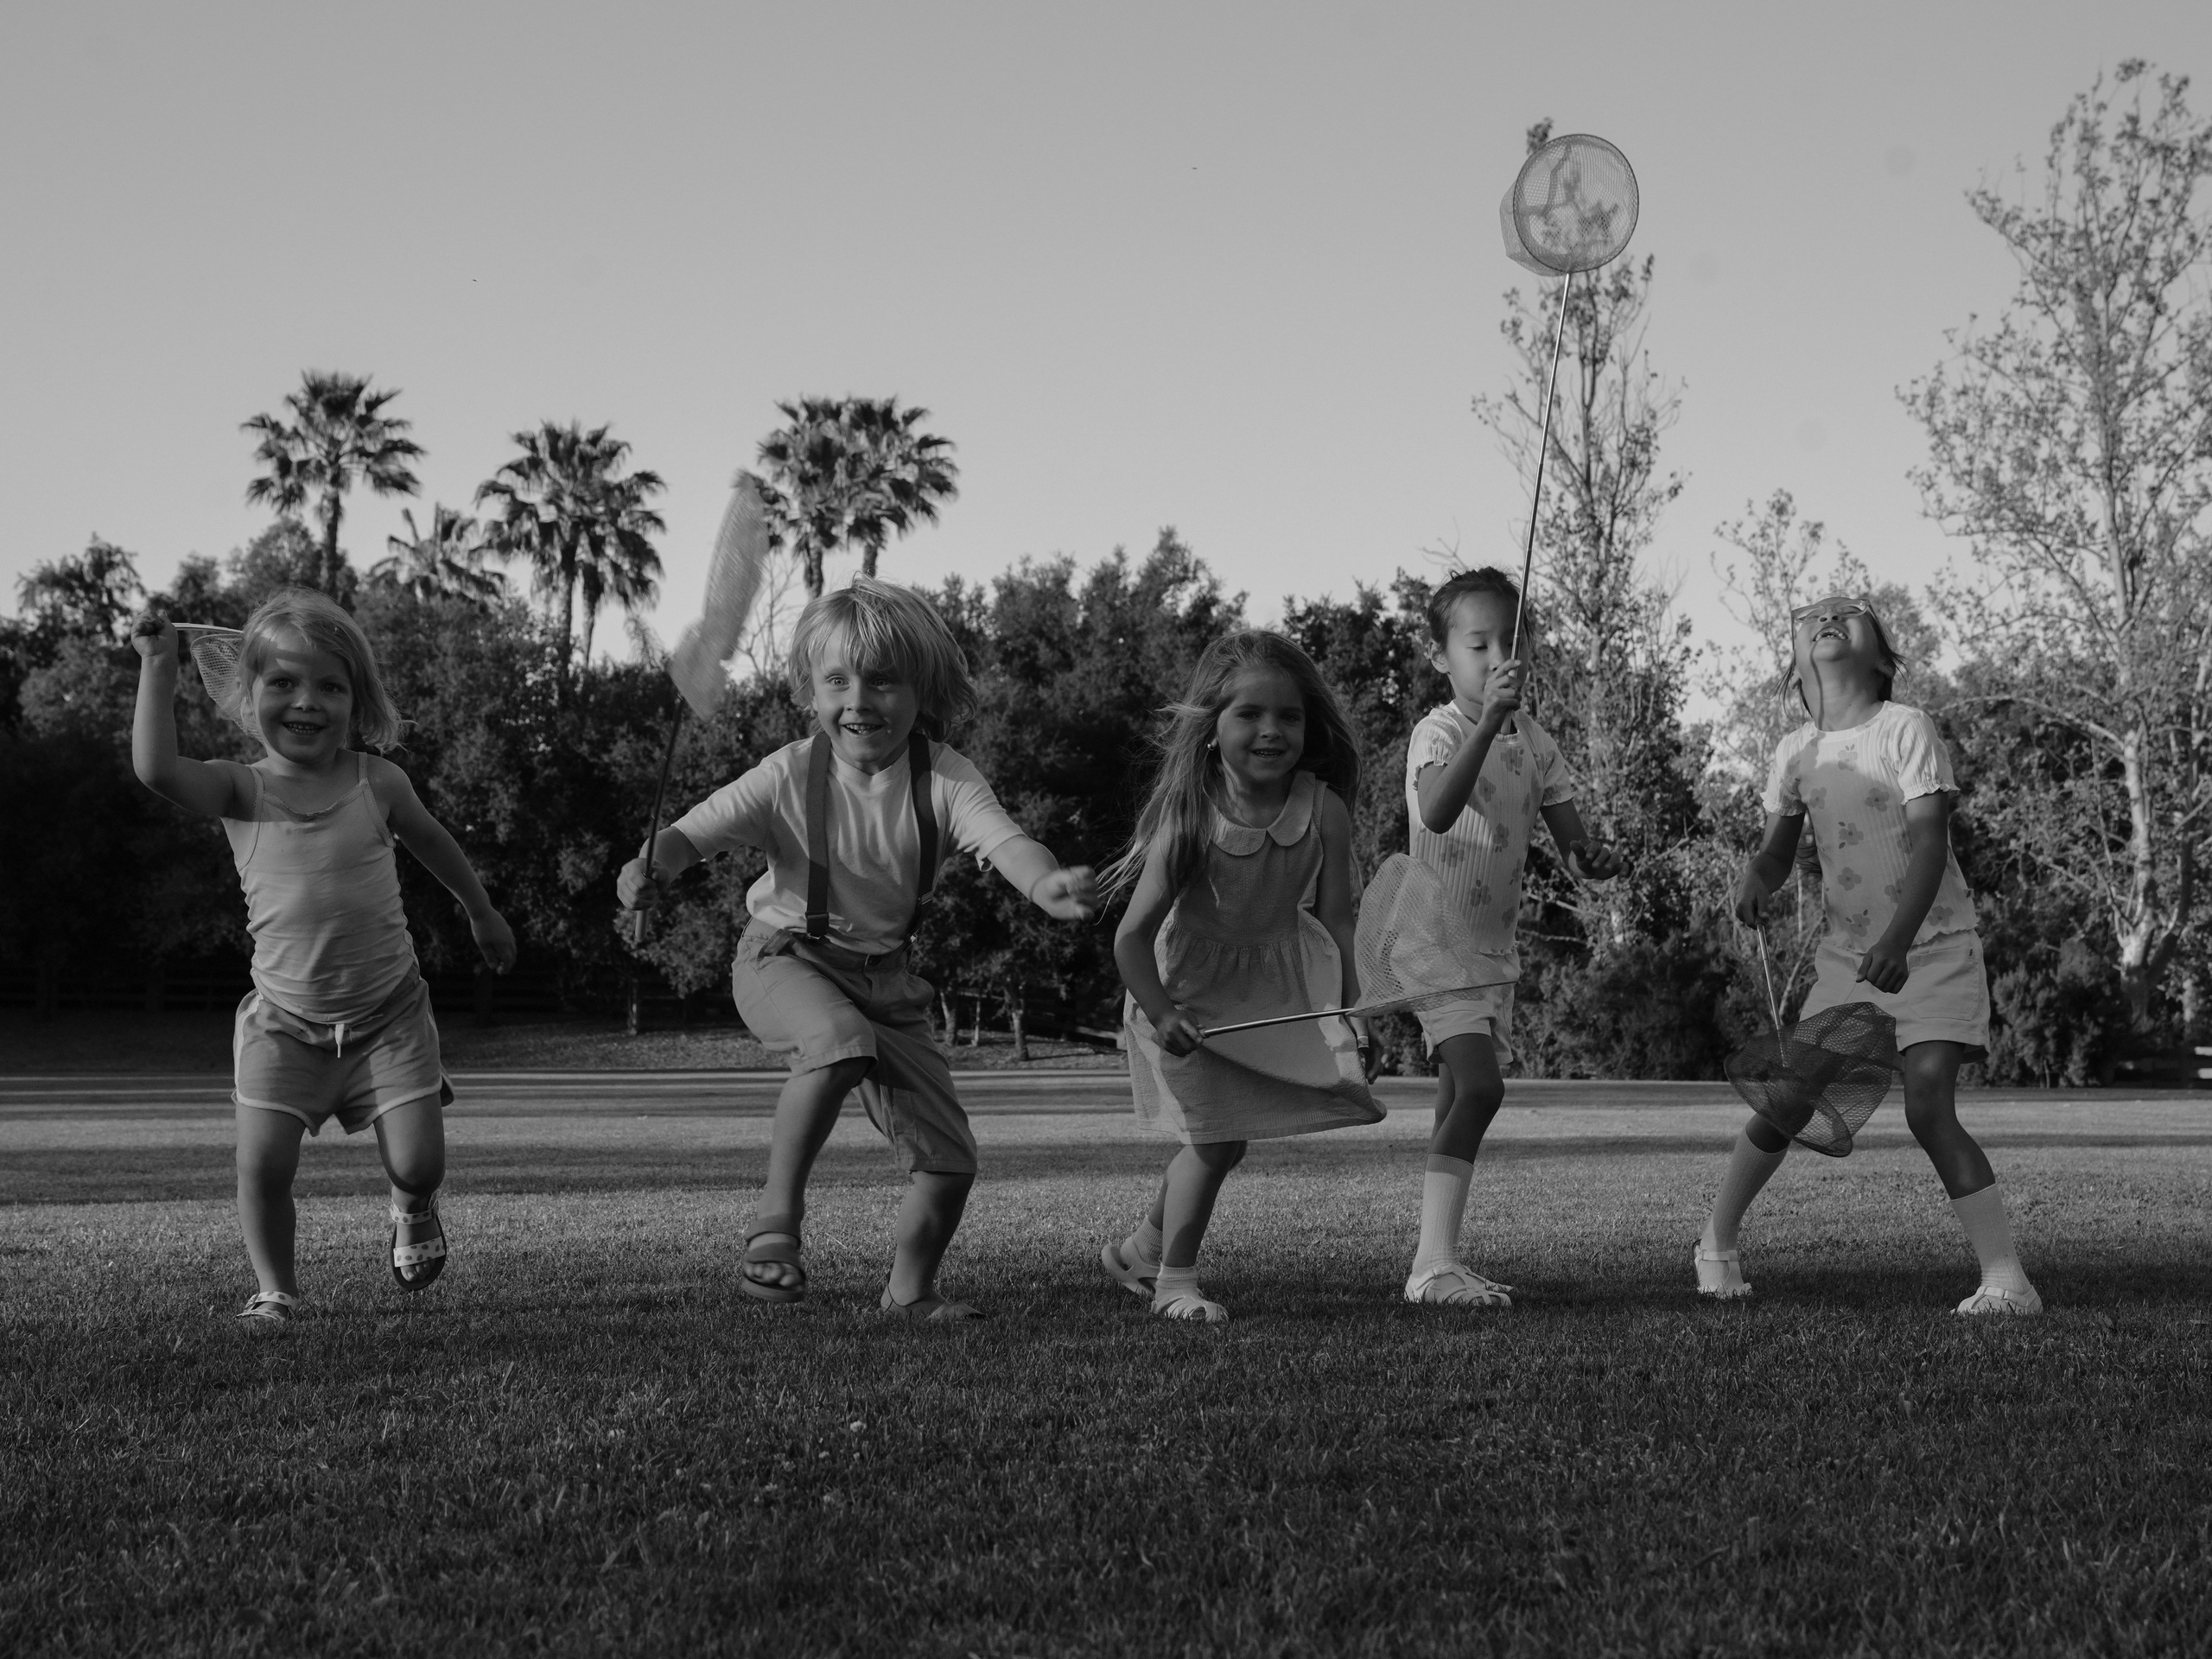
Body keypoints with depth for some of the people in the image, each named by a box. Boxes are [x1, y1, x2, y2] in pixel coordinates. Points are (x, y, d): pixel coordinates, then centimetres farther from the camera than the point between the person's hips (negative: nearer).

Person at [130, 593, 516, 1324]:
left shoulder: (376, 782, -4)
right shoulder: (240, 790, -7)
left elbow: (430, 840, 15)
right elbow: (155, 768, -27)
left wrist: (482, 911, 28)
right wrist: (157, 667, -21)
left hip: (387, 1012, 0)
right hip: (285, 1020, 0)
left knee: (418, 1162, -6)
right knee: (263, 1161, -12)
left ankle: (412, 1210, 31)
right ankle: (275, 1289, 12)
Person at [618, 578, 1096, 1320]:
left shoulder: (943, 777, -15)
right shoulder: (791, 776, -17)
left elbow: (1003, 839, -32)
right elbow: (696, 830, -19)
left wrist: (1047, 883, -54)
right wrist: (652, 865, -42)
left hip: (885, 975, 3)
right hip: (785, 958, -3)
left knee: (949, 1158, 1)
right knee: (841, 1039, -39)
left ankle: (910, 1288, 27)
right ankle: (776, 1215, -24)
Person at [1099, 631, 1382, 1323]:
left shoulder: (1322, 812, -19)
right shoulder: (1191, 820, -27)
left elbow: (1334, 921, -11)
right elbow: (1133, 934, -21)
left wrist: (1352, 1014, -15)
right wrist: (1158, 1011, -30)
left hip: (1279, 977, 4)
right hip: (1193, 984, -4)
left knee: (1220, 1136, 11)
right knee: (1217, 1134, -7)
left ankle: (1143, 1246, 34)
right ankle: (1173, 1280, 10)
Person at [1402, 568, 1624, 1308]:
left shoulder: (1534, 742, 9)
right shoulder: (1439, 732, -13)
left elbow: (1572, 846, 10)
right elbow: (1438, 812, -35)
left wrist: (1597, 860, -15)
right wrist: (1489, 719, -42)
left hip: (1493, 941, 8)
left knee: (1461, 1101, 11)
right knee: (1478, 1086, -22)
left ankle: (1436, 1265, 18)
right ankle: (1434, 1261, -24)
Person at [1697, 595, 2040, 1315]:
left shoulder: (1906, 729, -10)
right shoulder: (1796, 750, 5)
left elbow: (1929, 844, -17)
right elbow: (1777, 848, 9)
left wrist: (1897, 941, -31)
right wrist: (1757, 880, -17)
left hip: (1933, 948, -4)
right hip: (1845, 953, 4)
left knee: (1929, 1106, -19)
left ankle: (2007, 1277, -16)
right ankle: (1717, 1244, 22)